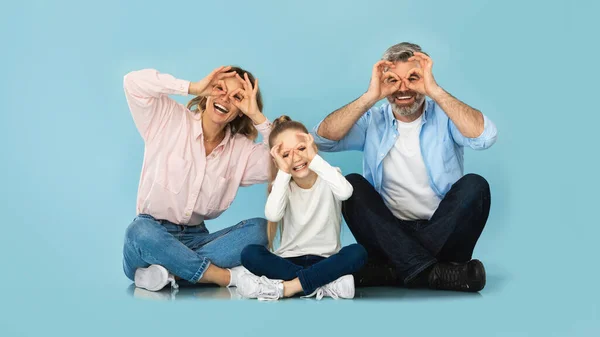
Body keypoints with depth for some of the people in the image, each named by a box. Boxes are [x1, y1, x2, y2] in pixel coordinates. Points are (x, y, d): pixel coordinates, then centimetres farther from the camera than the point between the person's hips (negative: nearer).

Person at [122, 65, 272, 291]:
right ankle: (230, 277, -28)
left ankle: (169, 272, -29)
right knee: (141, 231, -39)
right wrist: (192, 87, -13)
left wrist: (257, 116, -8)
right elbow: (133, 82, -15)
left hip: (195, 238, 4)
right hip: (152, 233, -4)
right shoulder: (170, 120, -2)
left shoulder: (241, 149, 7)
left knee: (260, 228, -20)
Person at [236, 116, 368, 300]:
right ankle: (327, 283, -27)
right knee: (250, 254, -26)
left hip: (326, 260, -1)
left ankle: (286, 286, -30)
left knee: (357, 252, -31)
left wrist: (314, 159, -27)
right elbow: (273, 215, -22)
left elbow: (345, 192, -29)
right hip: (288, 260, 1)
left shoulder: (328, 177, -3)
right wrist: (283, 173, -24)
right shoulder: (282, 185, 0)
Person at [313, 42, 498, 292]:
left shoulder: (445, 116, 1)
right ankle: (427, 270, -31)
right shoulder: (372, 122, 5)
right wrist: (370, 96, -17)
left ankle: (397, 270, -28)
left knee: (475, 185, -24)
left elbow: (485, 137, -20)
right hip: (389, 236, 1)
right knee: (352, 184, -21)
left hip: (443, 232, -1)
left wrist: (435, 91, -22)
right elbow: (322, 139, -11)